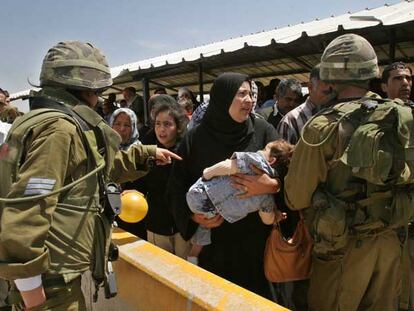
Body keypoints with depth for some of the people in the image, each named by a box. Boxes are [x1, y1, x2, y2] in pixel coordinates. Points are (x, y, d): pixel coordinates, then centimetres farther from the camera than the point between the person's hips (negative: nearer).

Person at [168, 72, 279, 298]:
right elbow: (177, 186, 0)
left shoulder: (263, 131, -4)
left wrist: (270, 186, -26)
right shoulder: (195, 138, -4)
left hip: (255, 238, 0)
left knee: (256, 296, 16)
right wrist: (193, 216, -13)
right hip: (212, 240, 0)